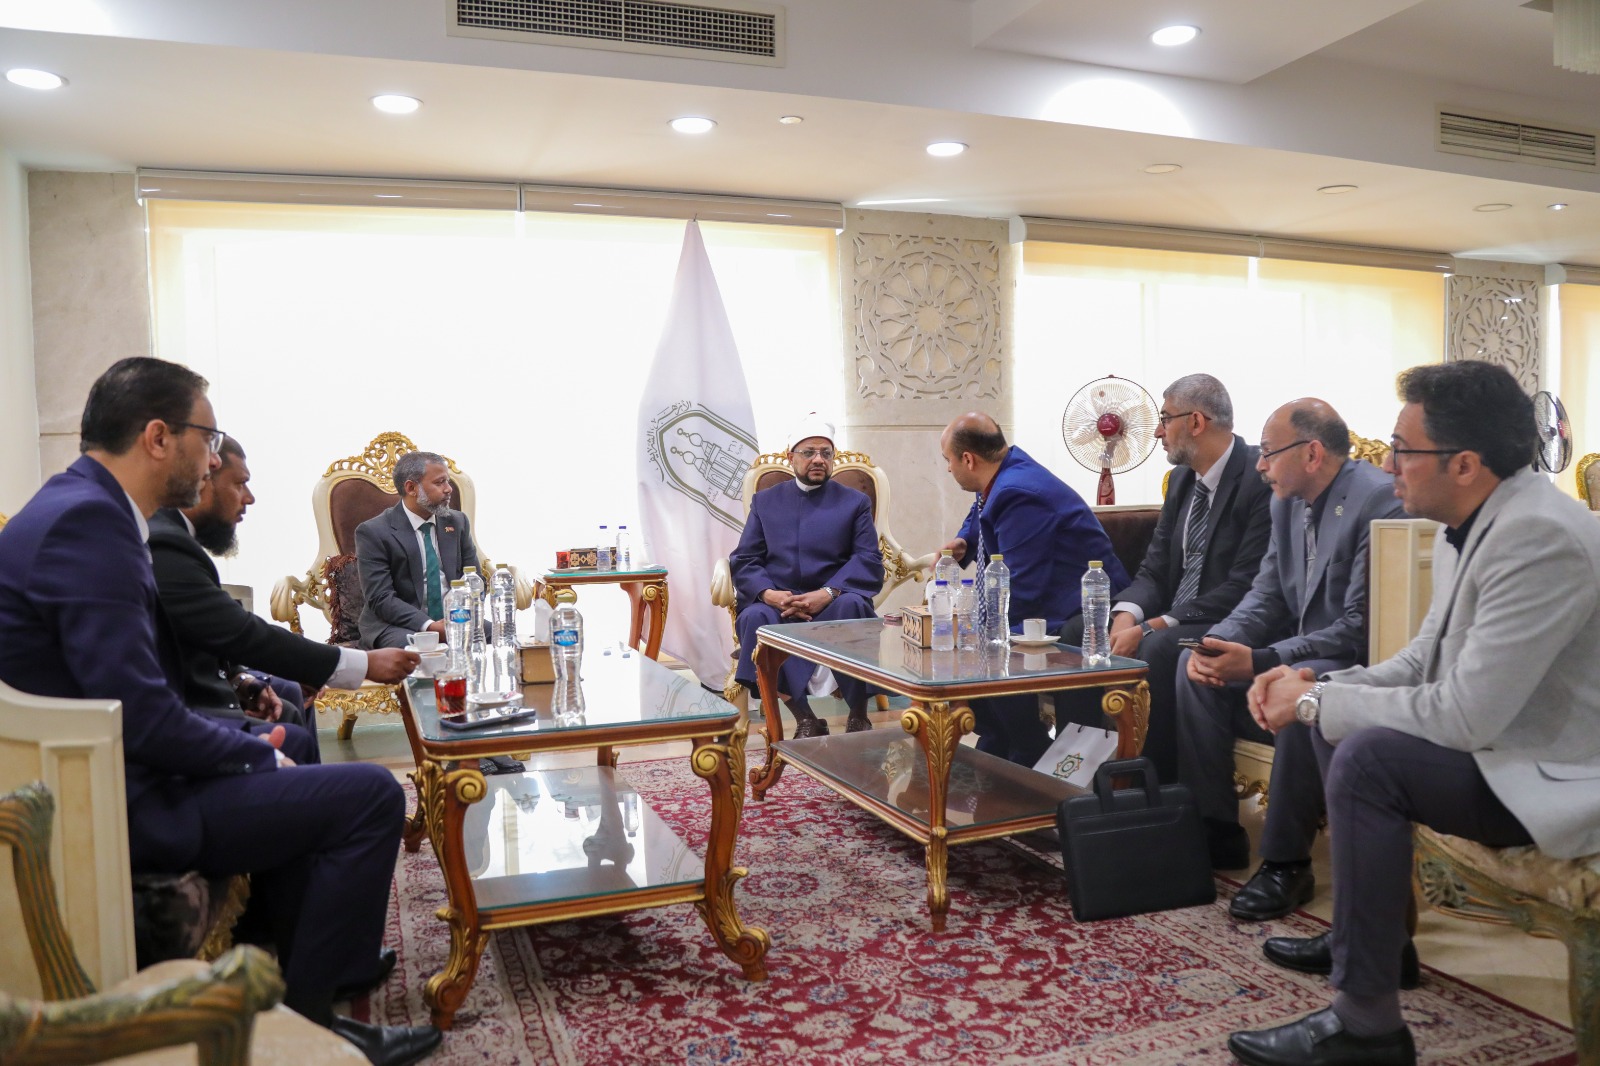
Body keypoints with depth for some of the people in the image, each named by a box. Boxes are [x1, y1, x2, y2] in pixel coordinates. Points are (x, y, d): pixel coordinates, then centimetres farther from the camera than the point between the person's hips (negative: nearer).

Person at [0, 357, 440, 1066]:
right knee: (370, 794, -11)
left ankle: (309, 963, 37)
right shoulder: (89, 520, -23)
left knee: (285, 763, 28)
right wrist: (259, 754, -11)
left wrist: (248, 743, 9)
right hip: (119, 810, -11)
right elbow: (144, 717, -27)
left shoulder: (78, 507, 9)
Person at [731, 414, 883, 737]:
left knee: (851, 607, -35)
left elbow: (869, 561, 0)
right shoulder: (765, 501, 19)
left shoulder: (855, 502, 15)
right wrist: (769, 594, -14)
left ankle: (859, 718, -20)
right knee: (754, 618, -33)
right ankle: (805, 719, -24)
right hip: (777, 606, 1)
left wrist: (827, 593, -18)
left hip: (832, 606, -1)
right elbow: (743, 561, 8)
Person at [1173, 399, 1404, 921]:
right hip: (1300, 655, 9)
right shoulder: (1287, 501, 6)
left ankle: (1286, 861, -20)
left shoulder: (1379, 501, -20)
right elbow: (1267, 595, 8)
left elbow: (1360, 628, -25)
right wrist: (1221, 641, -12)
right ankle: (1217, 832, 4)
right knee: (1195, 665, -4)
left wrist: (1260, 661, -29)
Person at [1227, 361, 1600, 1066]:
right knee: (1338, 719, 12)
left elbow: (1464, 716, -30)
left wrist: (1313, 702, -18)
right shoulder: (1469, 524, 4)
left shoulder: (1541, 539, -27)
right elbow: (1423, 661, 10)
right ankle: (1372, 932, 23)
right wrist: (1313, 688, -6)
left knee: (1369, 757, -27)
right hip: (1499, 737, 10)